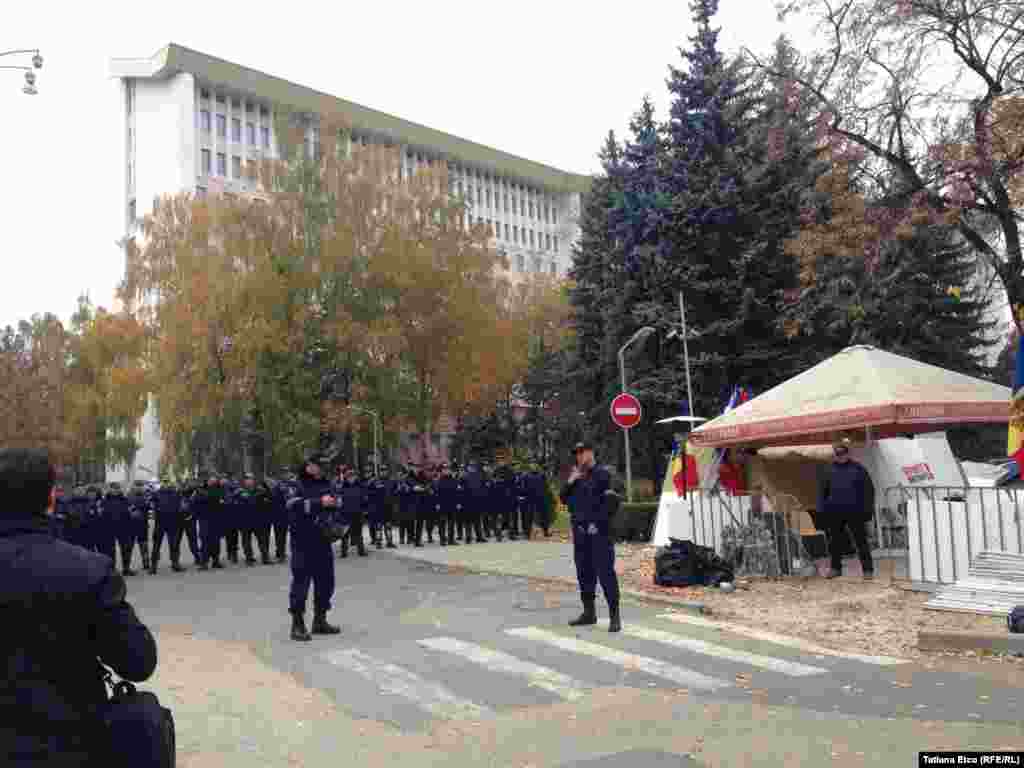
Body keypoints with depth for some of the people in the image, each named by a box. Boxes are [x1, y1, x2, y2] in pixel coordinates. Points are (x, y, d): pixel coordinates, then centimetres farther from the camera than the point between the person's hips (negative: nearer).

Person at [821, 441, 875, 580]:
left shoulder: (857, 469, 2)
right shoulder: (831, 470, 9)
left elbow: (868, 489, 1)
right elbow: (824, 491, 15)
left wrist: (867, 509, -6)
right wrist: (823, 509, 7)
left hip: (855, 512, -3)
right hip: (835, 512, 3)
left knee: (861, 541, 1)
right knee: (835, 541, 11)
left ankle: (868, 569, 8)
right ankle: (835, 567, 23)